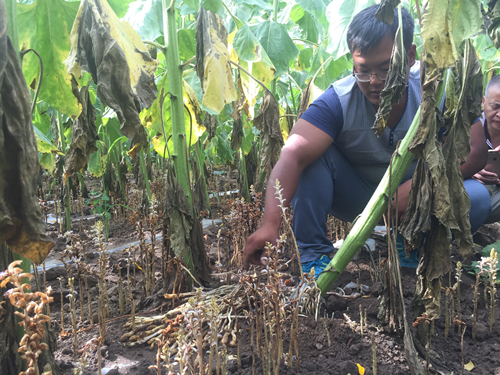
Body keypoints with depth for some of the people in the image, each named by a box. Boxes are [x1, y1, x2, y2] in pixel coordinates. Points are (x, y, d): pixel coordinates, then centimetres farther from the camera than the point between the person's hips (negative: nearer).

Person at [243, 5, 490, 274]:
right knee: (314, 151, -27)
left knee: (476, 197, -27)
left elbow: (475, 152, -19)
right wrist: (270, 224, -53)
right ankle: (313, 256, -20)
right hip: (358, 198, -1)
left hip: (418, 200, 2)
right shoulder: (338, 101, -24)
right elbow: (292, 156, -39)